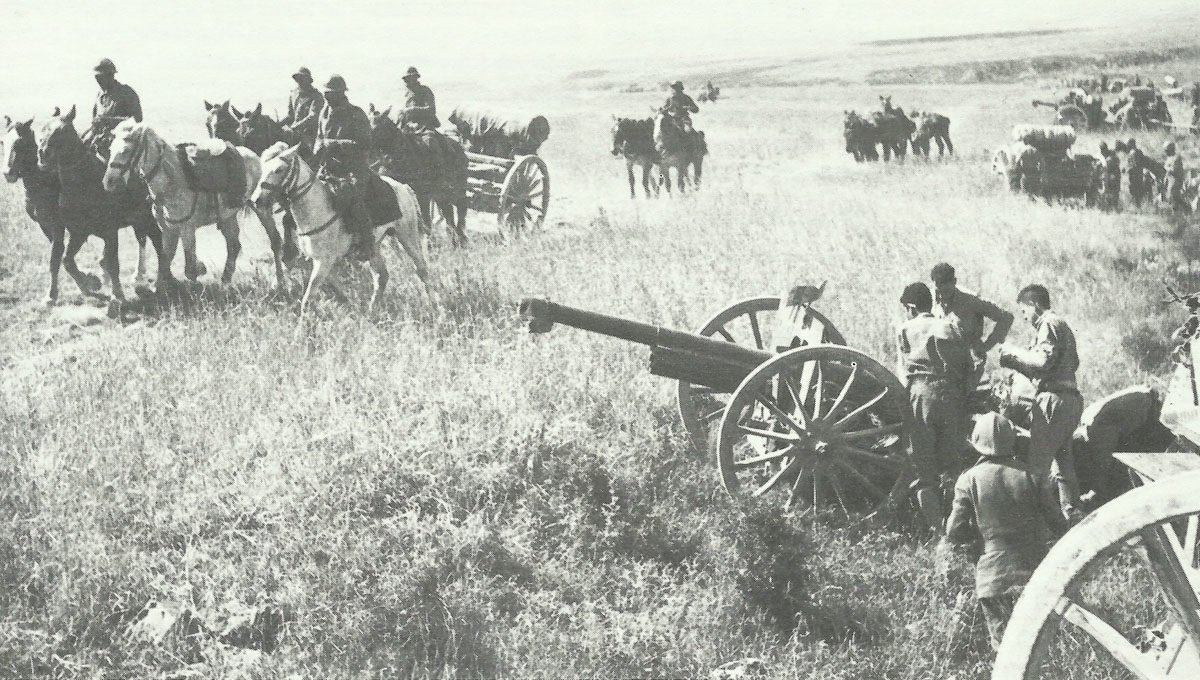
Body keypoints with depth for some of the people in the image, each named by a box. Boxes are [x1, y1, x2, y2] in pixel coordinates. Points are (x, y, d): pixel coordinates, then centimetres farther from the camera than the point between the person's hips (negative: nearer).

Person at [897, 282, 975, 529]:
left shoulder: (905, 331, 8)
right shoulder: (948, 327, 12)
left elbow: (905, 368, 8)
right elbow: (969, 366, 9)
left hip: (920, 396, -2)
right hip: (952, 396, 2)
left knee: (925, 470, 4)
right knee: (951, 465, 11)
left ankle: (936, 526, 0)